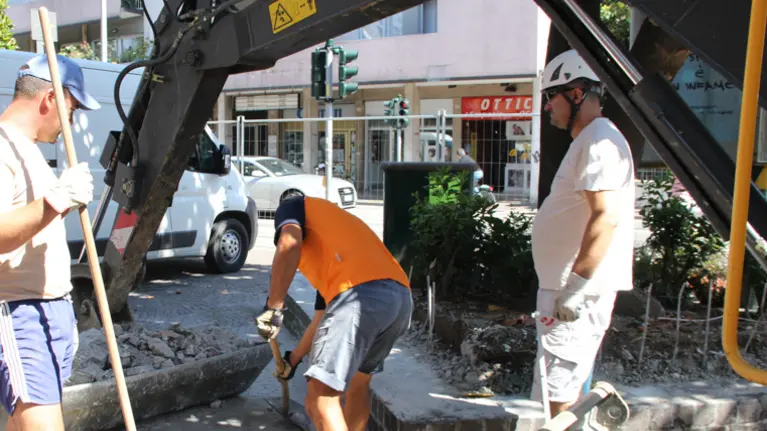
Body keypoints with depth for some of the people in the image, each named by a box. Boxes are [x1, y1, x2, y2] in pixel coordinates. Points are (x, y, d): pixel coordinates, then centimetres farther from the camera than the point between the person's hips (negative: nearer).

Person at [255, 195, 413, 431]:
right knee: (358, 383, 27)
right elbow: (322, 317, 44)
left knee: (320, 396, -7)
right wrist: (293, 358, 55)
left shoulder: (292, 207, 21)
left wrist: (273, 306, -1)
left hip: (360, 296, -9)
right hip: (401, 297, 9)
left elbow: (289, 244, -7)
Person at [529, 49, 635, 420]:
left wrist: (576, 284, -25)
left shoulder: (599, 141, -14)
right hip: (575, 287, 11)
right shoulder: (591, 139, 19)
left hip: (581, 289, -11)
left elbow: (607, 216, -25)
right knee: (569, 385, 17)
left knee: (557, 394, -7)